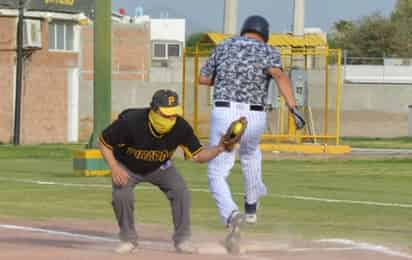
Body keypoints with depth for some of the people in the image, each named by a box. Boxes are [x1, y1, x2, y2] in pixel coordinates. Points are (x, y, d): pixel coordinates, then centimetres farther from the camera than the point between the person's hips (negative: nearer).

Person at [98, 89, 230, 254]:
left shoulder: (181, 127, -28)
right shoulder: (130, 121, -36)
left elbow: (197, 155, -20)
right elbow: (103, 142, -21)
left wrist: (219, 148, -38)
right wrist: (114, 169, -31)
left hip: (159, 168, 2)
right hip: (127, 167, -2)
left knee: (181, 191, -17)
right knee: (121, 195, -25)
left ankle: (182, 240, -1)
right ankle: (128, 239, 0)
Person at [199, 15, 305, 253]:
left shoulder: (224, 47, 13)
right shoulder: (268, 52, 4)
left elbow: (203, 79, 20)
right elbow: (279, 75, -17)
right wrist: (293, 108, -26)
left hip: (224, 115, -1)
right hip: (255, 118, 1)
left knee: (217, 175, 4)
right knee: (250, 152, 35)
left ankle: (232, 216, -25)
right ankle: (251, 208, 44)